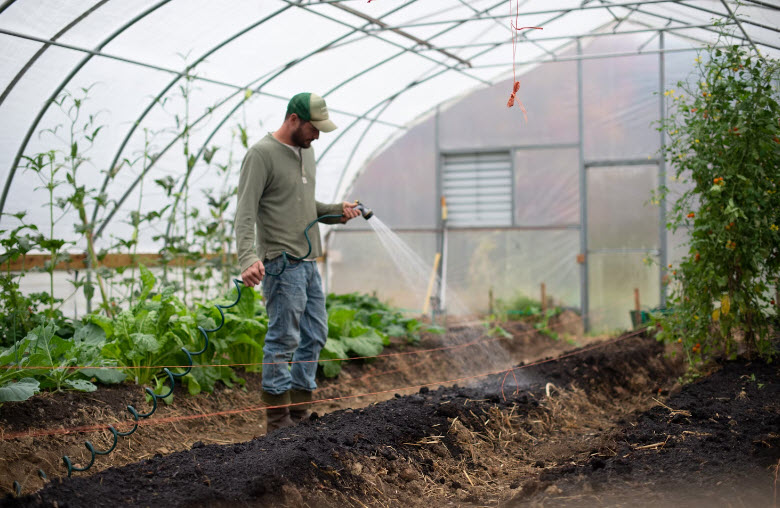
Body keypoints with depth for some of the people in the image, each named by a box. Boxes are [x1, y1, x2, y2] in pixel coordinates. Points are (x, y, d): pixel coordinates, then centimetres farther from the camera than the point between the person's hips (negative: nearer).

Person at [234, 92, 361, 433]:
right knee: (284, 339, -5)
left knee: (314, 336, 11)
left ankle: (299, 414, 21)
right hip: (282, 263, -9)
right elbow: (245, 212, -18)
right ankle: (278, 422, 4)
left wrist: (336, 211, 7)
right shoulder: (262, 154, -11)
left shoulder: (305, 150, 16)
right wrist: (249, 258, -31)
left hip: (309, 262, 9)